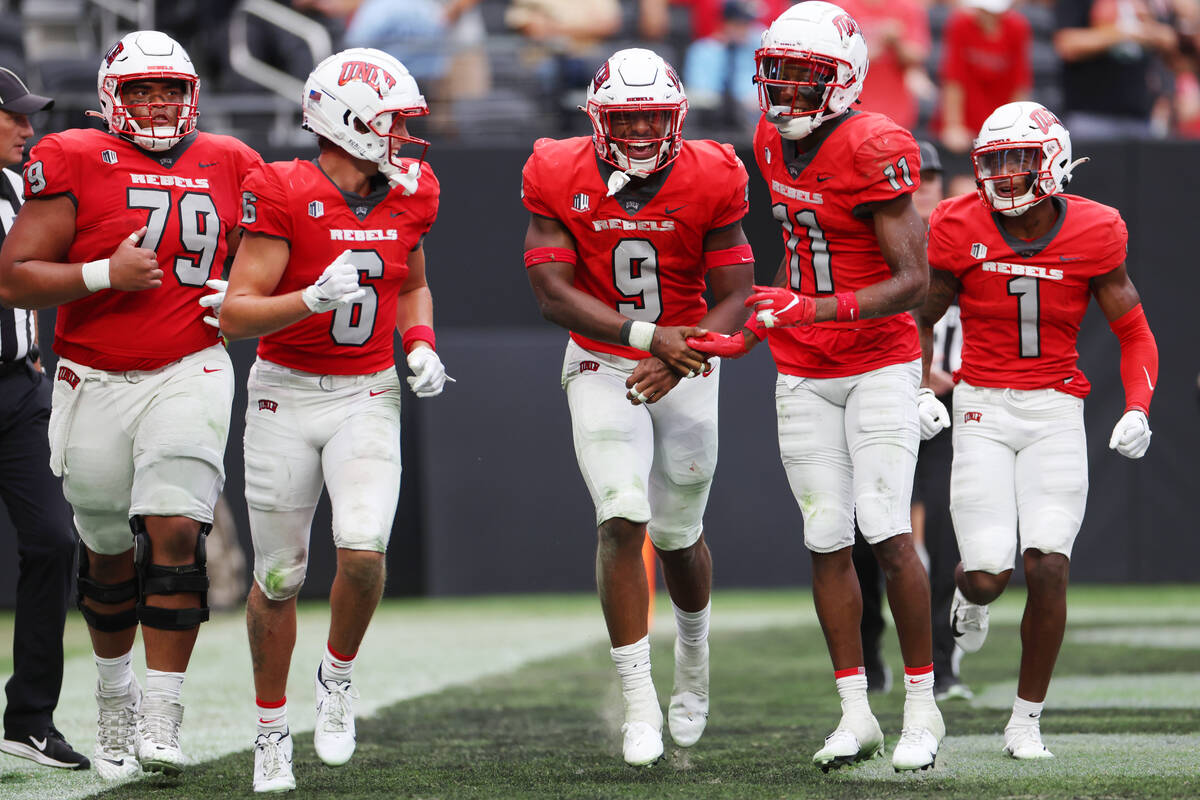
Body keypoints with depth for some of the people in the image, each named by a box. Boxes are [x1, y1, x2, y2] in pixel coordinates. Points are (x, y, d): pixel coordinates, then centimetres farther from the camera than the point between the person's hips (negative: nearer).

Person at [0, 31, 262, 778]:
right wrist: (105, 276, -18)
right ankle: (116, 702, 33)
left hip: (188, 373, 0)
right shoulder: (73, 162, -4)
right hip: (97, 383, 0)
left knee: (174, 534, -16)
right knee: (109, 551, 11)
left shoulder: (228, 166, 6)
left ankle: (162, 720, -14)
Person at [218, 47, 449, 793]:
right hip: (286, 396, -3)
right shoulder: (284, 195, -14)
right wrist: (315, 299, -31)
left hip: (367, 397, 3)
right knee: (278, 576, 6)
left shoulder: (408, 194, 1)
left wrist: (421, 343, 2)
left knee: (364, 550, -18)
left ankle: (339, 675, 11)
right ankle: (273, 730, 24)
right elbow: (237, 313, -17)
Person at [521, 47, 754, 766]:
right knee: (623, 520, -18)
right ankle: (640, 702, -13)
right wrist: (650, 335, -26)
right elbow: (554, 295, -17)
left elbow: (734, 297, -9)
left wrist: (677, 364, -24)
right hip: (602, 368, -1)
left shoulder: (710, 181, -12)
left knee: (679, 535, 12)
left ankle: (694, 664, 42)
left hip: (686, 368, 1)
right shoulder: (561, 180, -13)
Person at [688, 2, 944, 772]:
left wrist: (816, 310, -29)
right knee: (828, 542, 3)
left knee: (889, 535, -11)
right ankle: (856, 715, 9)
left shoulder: (872, 151, -18)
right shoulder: (774, 144, 4)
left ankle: (923, 707, 0)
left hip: (879, 367, -6)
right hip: (804, 375, 6)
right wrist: (754, 328, 14)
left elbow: (913, 282, -20)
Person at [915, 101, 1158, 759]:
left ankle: (1026, 718, 6)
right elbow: (920, 318, 10)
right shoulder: (963, 230, -5)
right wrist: (918, 393, -5)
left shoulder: (1093, 235, -5)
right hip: (983, 409, 0)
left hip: (1056, 413, 0)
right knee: (989, 573, -11)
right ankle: (971, 594, 31)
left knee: (1048, 569, -12)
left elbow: (1135, 335, 4)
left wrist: (1137, 409, -12)